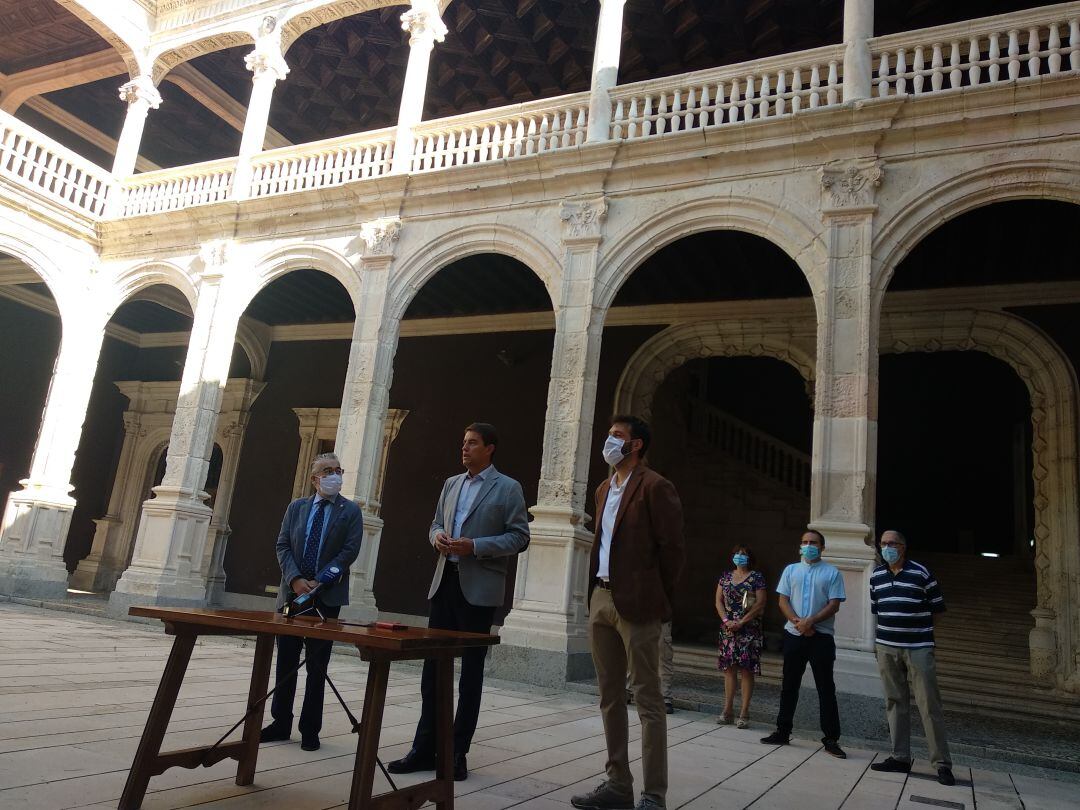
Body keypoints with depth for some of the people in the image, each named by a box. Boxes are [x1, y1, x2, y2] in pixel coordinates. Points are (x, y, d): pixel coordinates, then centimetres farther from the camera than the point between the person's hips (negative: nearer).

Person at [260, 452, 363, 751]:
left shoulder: (350, 511, 1)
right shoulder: (296, 507, 10)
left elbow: (350, 550, -7)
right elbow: (283, 546, 4)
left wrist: (319, 581, -15)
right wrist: (295, 579, -12)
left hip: (327, 596, -3)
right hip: (292, 592, 3)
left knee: (317, 665, 4)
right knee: (285, 661, 9)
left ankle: (310, 730, 13)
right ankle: (281, 723, 22)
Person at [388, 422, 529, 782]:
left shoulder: (508, 488, -2)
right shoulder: (451, 483, 15)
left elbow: (519, 537, -7)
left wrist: (476, 546, -18)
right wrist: (437, 536, -2)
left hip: (478, 588, -5)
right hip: (445, 582, 5)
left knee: (471, 670, 5)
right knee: (433, 665, 7)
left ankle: (457, 752, 16)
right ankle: (424, 748, 18)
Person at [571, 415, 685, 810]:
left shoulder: (654, 487, -8)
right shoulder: (604, 489, 17)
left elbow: (671, 547, -9)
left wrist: (655, 597, -3)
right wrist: (595, 591, 11)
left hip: (635, 603, -8)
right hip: (601, 599, 8)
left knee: (647, 699, -1)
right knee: (610, 697, 13)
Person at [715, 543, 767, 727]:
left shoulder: (756, 577, -2)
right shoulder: (725, 576, 11)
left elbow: (760, 604, -8)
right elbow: (718, 601, 9)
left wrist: (741, 622, -13)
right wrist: (726, 621, -7)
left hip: (749, 629, -4)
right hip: (728, 629, 4)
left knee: (746, 670, -3)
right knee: (729, 669, 6)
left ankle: (744, 713, 2)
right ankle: (727, 709, 12)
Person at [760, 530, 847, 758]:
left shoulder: (832, 573, 1)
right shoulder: (791, 570, 10)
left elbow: (834, 605, -6)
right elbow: (783, 601, 4)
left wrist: (810, 621, -17)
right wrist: (798, 622, -12)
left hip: (821, 636, -3)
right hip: (794, 635, 3)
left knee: (826, 688, 1)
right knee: (789, 686, 10)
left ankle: (831, 739, 8)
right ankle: (783, 732, 19)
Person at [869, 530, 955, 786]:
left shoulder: (921, 572, -5)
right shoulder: (876, 575, 9)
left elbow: (938, 606, 2)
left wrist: (915, 616, 0)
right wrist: (893, 619, 9)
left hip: (918, 647, -4)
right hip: (886, 647, 4)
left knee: (929, 704, -4)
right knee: (895, 702, 7)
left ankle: (942, 763, 4)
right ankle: (900, 758, 14)